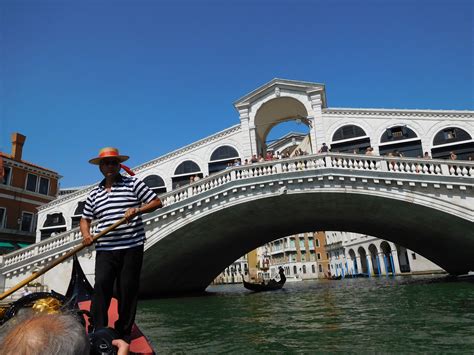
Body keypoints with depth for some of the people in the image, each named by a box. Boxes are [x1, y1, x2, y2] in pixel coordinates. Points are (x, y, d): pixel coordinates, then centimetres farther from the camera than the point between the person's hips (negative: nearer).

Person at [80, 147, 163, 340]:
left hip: (131, 247, -3)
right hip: (105, 249, 3)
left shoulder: (133, 183, 3)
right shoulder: (94, 193, 16)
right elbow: (85, 219, 21)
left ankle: (123, 335, 16)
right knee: (101, 286, -10)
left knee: (128, 290, 3)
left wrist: (137, 210, -16)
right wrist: (86, 234, 0)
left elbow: (157, 202, 0)